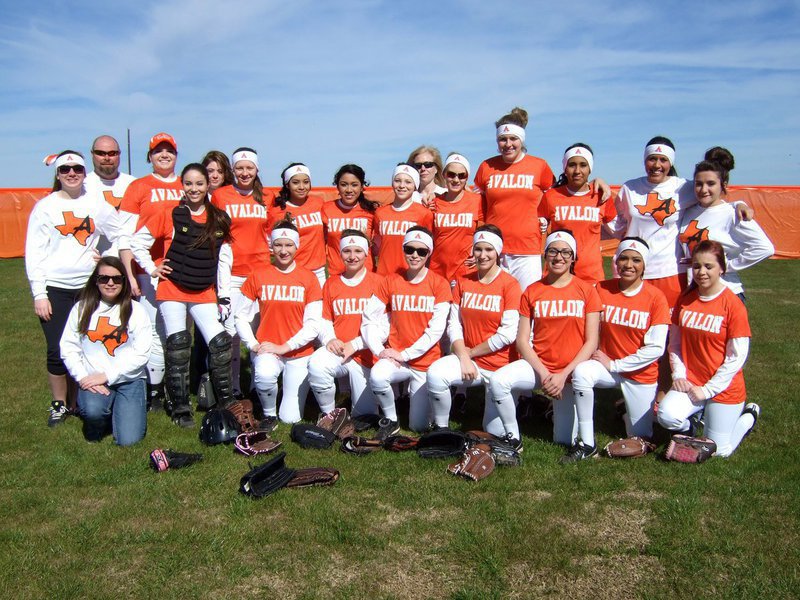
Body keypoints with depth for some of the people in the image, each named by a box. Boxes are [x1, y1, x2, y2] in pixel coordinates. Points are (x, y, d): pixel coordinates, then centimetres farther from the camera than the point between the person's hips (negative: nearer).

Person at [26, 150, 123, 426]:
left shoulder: (96, 204, 6)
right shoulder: (45, 206, 2)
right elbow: (34, 253, 0)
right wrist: (39, 294, -6)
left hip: (88, 286, 1)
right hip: (54, 289, -1)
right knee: (57, 352, -2)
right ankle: (59, 405, 16)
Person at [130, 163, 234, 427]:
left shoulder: (220, 220, 5)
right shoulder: (169, 214, -2)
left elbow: (223, 261, 11)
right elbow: (137, 241, 3)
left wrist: (224, 296, 8)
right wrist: (152, 269, -4)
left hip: (205, 294, 2)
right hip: (172, 290, -2)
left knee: (220, 343, -6)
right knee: (178, 346, -1)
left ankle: (227, 402, 9)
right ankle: (180, 409, 10)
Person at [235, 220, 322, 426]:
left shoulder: (309, 278, -3)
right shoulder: (258, 276, 0)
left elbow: (313, 326, -7)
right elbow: (240, 316, 5)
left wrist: (284, 347, -14)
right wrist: (253, 345, -8)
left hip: (299, 353, 0)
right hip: (266, 349, 0)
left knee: (291, 418, -4)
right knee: (265, 375, -36)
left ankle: (294, 390, 31)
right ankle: (269, 414, -3)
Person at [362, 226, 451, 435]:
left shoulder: (439, 284, -5)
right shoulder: (390, 282, 2)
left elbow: (436, 330, -12)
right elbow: (369, 320, 1)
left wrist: (405, 355, -17)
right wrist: (380, 350, -14)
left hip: (426, 361, -1)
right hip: (394, 357, 1)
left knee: (419, 426, -1)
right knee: (377, 376, -33)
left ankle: (416, 392, 32)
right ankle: (390, 420, -4)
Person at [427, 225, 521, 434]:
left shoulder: (509, 284, -9)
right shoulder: (463, 282, 5)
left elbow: (507, 334, -14)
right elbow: (454, 324, 1)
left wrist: (472, 351, -9)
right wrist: (463, 357, -13)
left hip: (500, 366, -3)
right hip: (468, 360, 3)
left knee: (496, 433, -1)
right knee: (435, 374, -28)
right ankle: (441, 427, -5)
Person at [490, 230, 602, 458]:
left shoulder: (586, 290, -1)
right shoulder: (532, 292, 2)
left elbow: (591, 342, -5)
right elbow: (522, 340, -1)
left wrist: (564, 375, -14)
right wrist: (543, 373, -14)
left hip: (571, 372, -1)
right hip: (538, 365, 1)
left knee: (564, 439, -4)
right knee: (498, 381, -27)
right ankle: (512, 438, -6)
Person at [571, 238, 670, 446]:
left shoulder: (656, 297, -12)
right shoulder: (601, 289, -7)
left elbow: (656, 349, -16)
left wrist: (614, 365, -15)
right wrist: (599, 357, -17)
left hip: (641, 373, -1)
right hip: (606, 364, 1)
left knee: (641, 436, 6)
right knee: (581, 372, -33)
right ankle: (587, 444, -20)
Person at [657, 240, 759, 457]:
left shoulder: (733, 305, -13)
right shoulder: (685, 300, 1)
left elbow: (737, 357, -12)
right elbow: (674, 343, 7)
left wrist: (708, 389, -12)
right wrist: (678, 375, -7)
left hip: (724, 388, -3)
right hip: (690, 382, 3)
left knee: (719, 451, 2)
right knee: (667, 415, -25)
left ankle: (748, 415, 31)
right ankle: (690, 426, 12)